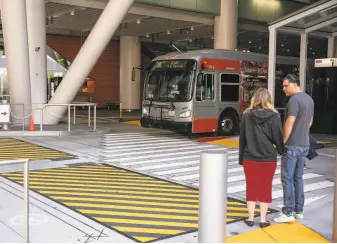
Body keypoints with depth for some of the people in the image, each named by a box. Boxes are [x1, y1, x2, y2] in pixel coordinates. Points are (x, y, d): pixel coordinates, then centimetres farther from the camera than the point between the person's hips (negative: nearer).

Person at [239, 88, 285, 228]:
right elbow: (278, 138, -4)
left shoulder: (247, 115, -2)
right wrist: (283, 152, 15)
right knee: (265, 188, 10)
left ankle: (250, 218, 16)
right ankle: (263, 220, 14)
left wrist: (241, 158, 11)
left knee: (251, 188, 12)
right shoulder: (273, 116, -8)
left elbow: (242, 139, 2)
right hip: (268, 159, -1)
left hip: (250, 159, 1)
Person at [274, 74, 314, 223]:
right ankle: (299, 210, 19)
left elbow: (289, 123, -21)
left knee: (287, 178, -3)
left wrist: (283, 142, -13)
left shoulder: (294, 99, -17)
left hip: (292, 145, -9)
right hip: (304, 145, 9)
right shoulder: (309, 99, 11)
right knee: (298, 177, 14)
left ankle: (288, 212, -2)